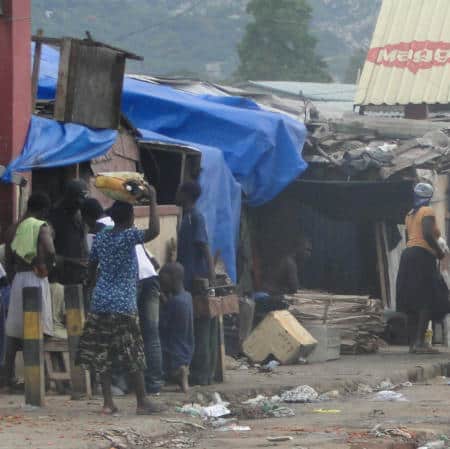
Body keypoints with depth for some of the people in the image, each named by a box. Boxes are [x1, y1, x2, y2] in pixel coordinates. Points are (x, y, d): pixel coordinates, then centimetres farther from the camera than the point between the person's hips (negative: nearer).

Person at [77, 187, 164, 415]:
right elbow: (154, 231, -26)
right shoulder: (129, 236, -10)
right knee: (133, 355, 0)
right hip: (124, 304, -6)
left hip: (100, 302, 6)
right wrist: (152, 200, -18)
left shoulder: (100, 237, 8)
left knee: (103, 355, 5)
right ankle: (142, 402, 3)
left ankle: (108, 402, 4)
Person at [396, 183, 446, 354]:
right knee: (427, 302, -11)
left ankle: (412, 343, 5)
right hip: (423, 256, -8)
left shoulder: (410, 214, 19)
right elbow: (427, 233, -19)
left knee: (412, 304, 8)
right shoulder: (427, 212, -5)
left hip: (408, 254, 8)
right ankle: (419, 341, -20)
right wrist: (439, 251, -9)